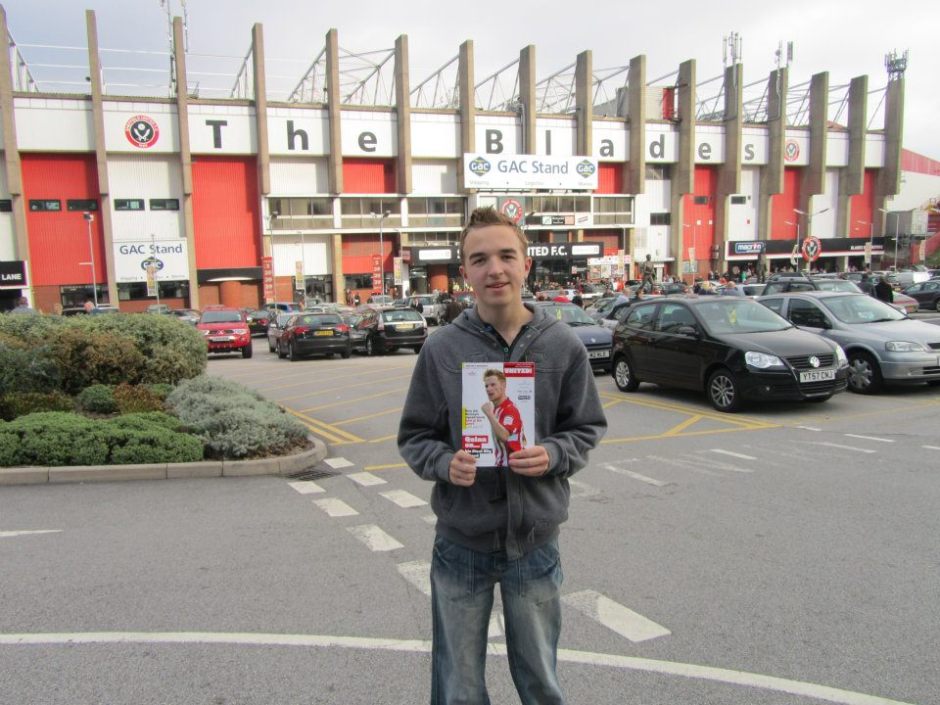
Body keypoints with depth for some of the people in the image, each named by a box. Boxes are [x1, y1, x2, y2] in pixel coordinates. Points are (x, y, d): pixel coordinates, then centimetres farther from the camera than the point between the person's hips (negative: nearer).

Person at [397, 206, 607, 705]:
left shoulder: (562, 346, -4)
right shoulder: (442, 349, -6)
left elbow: (588, 428, 4)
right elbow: (414, 436, 1)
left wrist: (553, 455, -16)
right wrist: (445, 463, -19)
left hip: (535, 541, 1)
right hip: (461, 542, 0)